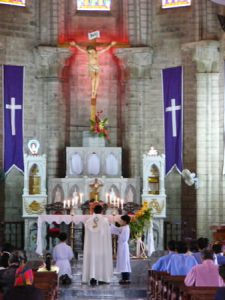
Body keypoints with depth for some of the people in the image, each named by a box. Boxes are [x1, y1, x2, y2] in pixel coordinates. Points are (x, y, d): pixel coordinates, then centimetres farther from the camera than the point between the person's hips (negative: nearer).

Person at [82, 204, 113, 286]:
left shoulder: (88, 221, 1)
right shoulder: (105, 220, -6)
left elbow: (87, 234, 4)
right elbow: (107, 234, -3)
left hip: (91, 244, 2)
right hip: (102, 245, -2)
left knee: (92, 259, 1)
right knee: (102, 260, 8)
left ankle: (92, 277, -14)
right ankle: (102, 278, 13)